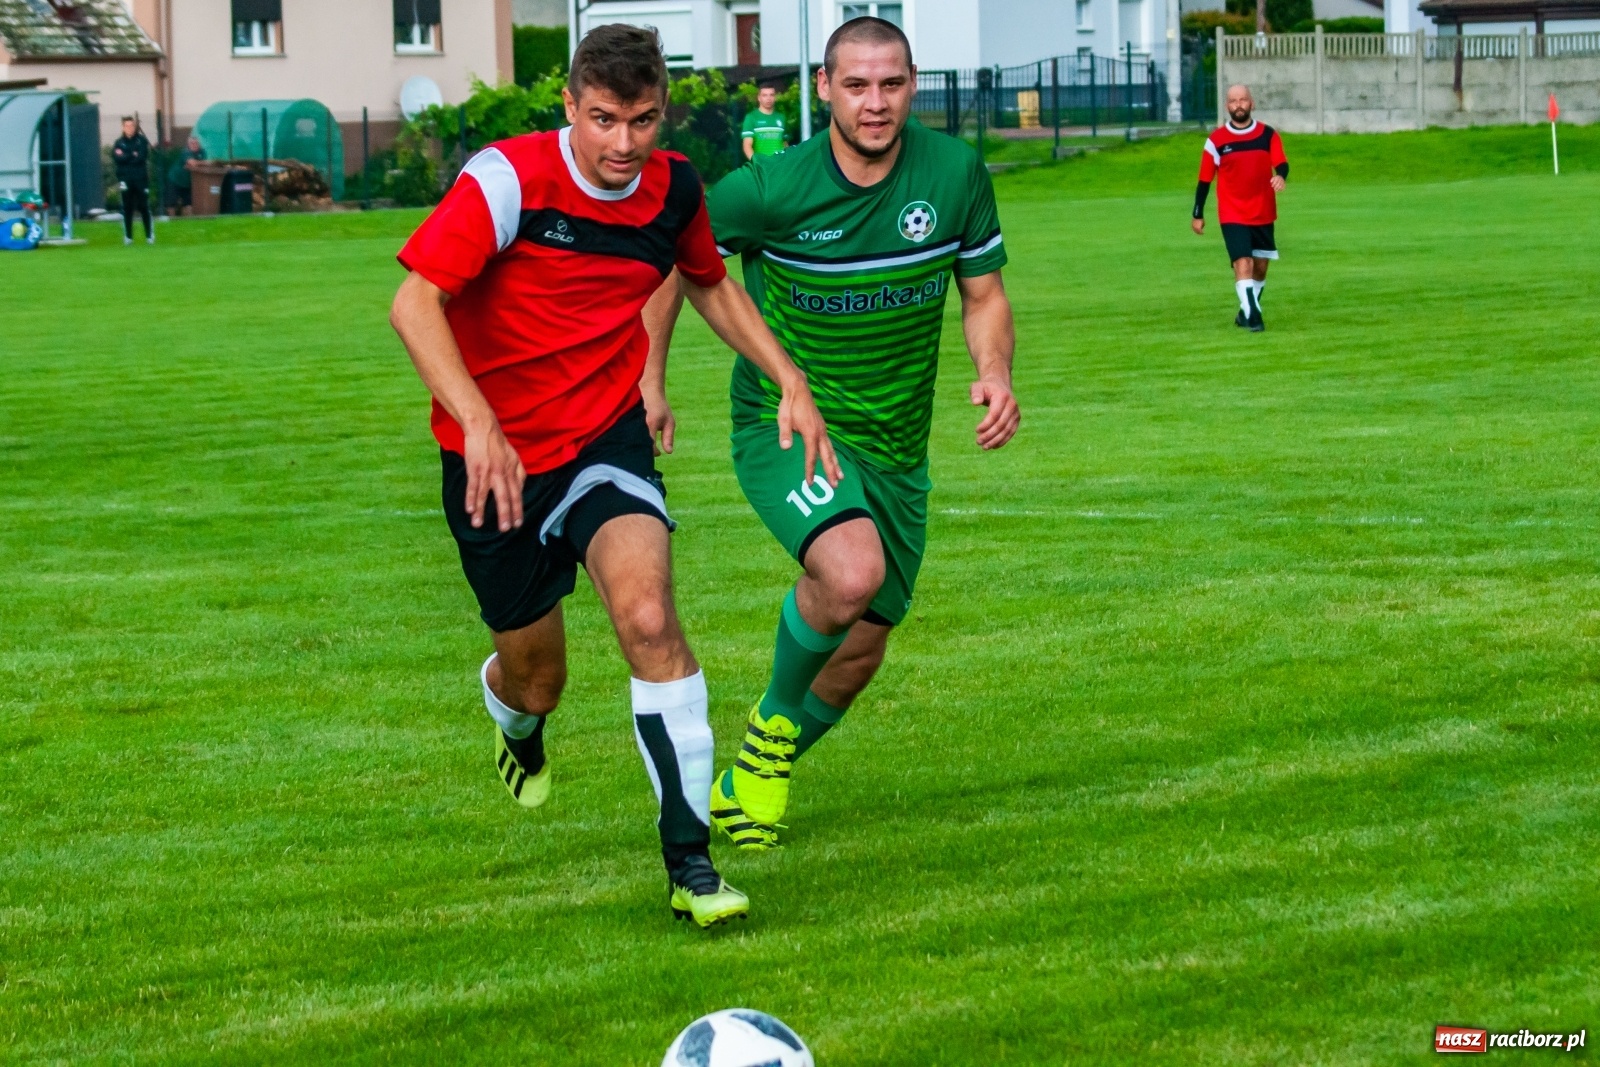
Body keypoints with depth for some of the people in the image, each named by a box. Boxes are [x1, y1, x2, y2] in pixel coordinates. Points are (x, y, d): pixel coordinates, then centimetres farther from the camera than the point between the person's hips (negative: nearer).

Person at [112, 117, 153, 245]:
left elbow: (142, 157, -8)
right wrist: (133, 155, -10)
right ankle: (128, 237, 7)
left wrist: (126, 158, -7)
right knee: (127, 209, 2)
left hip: (141, 179, -1)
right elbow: (117, 158, -8)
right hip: (125, 179, 1)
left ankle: (150, 235, 3)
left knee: (144, 207, -2)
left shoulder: (142, 141, 4)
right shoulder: (119, 143, 7)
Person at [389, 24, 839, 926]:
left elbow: (711, 283, 19)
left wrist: (790, 381, 9)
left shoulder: (674, 189, -3)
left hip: (608, 437, 2)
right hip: (500, 458, -2)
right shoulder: (510, 178, -19)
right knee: (536, 680, 10)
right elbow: (415, 303, -27)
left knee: (648, 615, -24)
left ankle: (690, 859, -19)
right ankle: (515, 714, 52)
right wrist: (478, 423, -40)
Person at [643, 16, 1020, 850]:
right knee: (852, 572, -33)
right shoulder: (768, 189, -17)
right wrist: (648, 380, -4)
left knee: (857, 657, 12)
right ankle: (772, 720, -3)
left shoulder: (955, 174, -8)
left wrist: (995, 373, -15)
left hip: (894, 448, 5)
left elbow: (983, 295, 5)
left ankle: (749, 781, 40)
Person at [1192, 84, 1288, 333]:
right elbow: (1205, 179, 4)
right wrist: (1198, 215, 5)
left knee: (1260, 266, 12)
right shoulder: (1216, 140, -2)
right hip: (1232, 216, -3)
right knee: (1243, 264, -18)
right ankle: (1253, 317, -19)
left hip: (1263, 214, 3)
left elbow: (1281, 164, -10)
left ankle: (1247, 311, 32)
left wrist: (1281, 176, -34)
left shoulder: (1268, 135, 1)